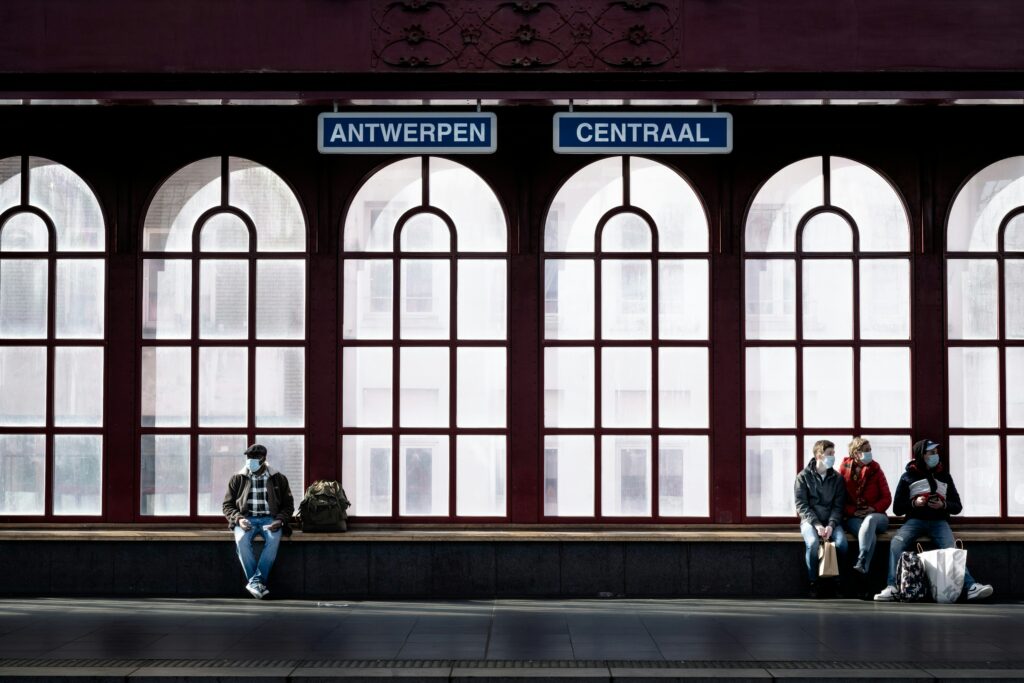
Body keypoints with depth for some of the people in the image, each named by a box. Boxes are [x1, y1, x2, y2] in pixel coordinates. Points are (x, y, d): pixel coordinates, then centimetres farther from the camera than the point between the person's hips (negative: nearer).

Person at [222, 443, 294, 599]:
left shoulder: (279, 479, 9)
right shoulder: (237, 479, 10)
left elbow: (288, 505, 12)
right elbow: (228, 505, 11)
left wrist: (280, 520, -9)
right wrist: (238, 519, -10)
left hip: (269, 519, 0)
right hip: (246, 519, 1)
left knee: (273, 539, -36)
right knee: (242, 539, -35)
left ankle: (255, 582, -33)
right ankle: (258, 583, -31)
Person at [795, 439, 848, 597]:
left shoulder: (837, 479, 10)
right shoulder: (803, 477, 2)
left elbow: (838, 506, 3)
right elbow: (801, 505, -4)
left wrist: (831, 525, -15)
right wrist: (816, 524, -17)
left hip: (831, 521, 2)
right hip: (810, 520, -2)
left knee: (841, 542, -30)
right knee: (812, 543, -34)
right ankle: (813, 583, -18)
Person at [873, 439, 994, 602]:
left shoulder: (944, 476, 15)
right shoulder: (908, 477, 10)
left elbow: (957, 507, 14)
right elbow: (897, 509, 8)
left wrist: (943, 505, -8)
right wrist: (914, 503, -12)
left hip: (939, 521, 0)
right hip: (915, 520, 0)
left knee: (951, 548, -28)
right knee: (896, 543, -29)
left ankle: (970, 586, -39)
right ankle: (892, 587, -33)